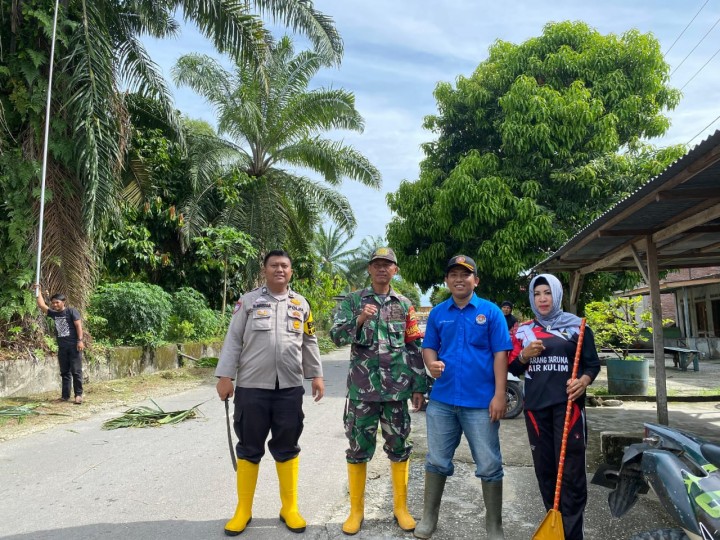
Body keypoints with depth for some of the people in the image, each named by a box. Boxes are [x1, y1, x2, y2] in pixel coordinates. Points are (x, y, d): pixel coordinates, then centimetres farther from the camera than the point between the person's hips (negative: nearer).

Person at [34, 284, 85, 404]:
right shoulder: (53, 314, 13)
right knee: (64, 372, 9)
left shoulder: (72, 311, -3)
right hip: (62, 347, 6)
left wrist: (80, 340, -18)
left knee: (76, 371, -5)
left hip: (73, 345, -6)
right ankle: (65, 395, 13)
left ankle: (78, 395, -2)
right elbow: (41, 305, 12)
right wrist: (38, 291, 12)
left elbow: (78, 325, -10)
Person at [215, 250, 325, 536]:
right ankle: (243, 510, 23)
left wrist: (317, 375, 9)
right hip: (252, 387, -2)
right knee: (249, 449, 9)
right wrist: (225, 376, -6)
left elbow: (309, 343, 13)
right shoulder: (248, 300, 1)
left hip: (290, 388, 2)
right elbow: (233, 340, -1)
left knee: (287, 448, 11)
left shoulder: (300, 304, 9)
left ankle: (290, 508, 24)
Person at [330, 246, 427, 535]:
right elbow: (336, 335, -6)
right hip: (362, 387, -2)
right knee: (358, 448, 6)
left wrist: (419, 386, 5)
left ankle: (401, 507, 26)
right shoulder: (353, 300, 3)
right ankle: (356, 510, 21)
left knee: (399, 447, 10)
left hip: (397, 388, 2)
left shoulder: (405, 304, 9)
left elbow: (415, 348, 9)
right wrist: (360, 319, -23)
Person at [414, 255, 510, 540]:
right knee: (437, 461, 14)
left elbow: (500, 354, -5)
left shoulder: (490, 311, -2)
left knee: (489, 465, 7)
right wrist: (432, 363, -11)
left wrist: (499, 394, -11)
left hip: (481, 401, -2)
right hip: (442, 400, 3)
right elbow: (429, 347, 12)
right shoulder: (437, 313, 6)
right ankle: (429, 517, 31)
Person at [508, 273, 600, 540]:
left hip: (567, 404, -3)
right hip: (536, 405, 3)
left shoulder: (576, 325, 4)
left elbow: (593, 363, 5)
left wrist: (584, 381, -15)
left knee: (571, 470, -5)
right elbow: (513, 368, 12)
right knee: (544, 468, 8)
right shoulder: (523, 330, 11)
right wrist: (525, 354, -9)